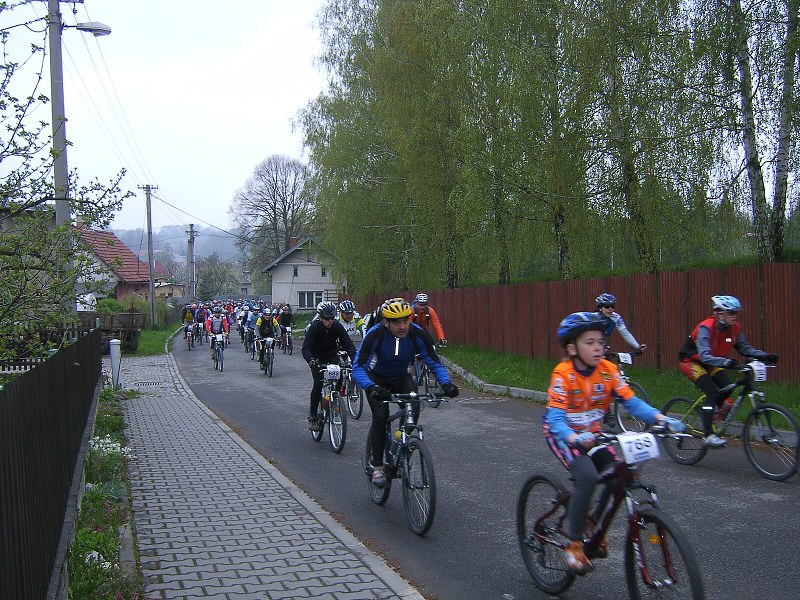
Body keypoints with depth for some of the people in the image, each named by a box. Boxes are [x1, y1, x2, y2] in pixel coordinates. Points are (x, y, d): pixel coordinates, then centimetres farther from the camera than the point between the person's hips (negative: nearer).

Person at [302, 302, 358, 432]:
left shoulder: (337, 326, -19)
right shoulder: (314, 327, -25)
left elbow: (348, 343, -23)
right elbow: (306, 348, -33)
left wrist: (355, 359, -40)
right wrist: (311, 360, -53)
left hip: (332, 355, 3)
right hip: (317, 357, -3)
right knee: (318, 383, -19)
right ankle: (312, 417, -7)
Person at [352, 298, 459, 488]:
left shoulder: (417, 334, -25)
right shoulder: (375, 334, -32)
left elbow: (434, 363, -18)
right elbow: (358, 367, -35)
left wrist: (446, 383, -37)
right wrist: (372, 388, -53)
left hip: (401, 378, 2)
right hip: (377, 378, -2)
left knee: (413, 412, -22)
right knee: (380, 416, -23)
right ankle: (377, 466, -7)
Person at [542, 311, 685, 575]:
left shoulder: (608, 370, -10)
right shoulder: (563, 373, -24)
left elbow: (631, 401, -15)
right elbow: (556, 418, -31)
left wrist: (660, 418, -32)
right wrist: (575, 438, -50)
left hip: (592, 435, 5)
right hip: (563, 435, -5)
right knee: (587, 477, -27)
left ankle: (595, 521, 16)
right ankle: (574, 544, -11)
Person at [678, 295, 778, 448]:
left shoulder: (734, 328, -10)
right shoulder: (706, 327, -30)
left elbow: (745, 348, -4)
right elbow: (704, 356, -39)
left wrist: (764, 356, -20)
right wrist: (726, 362, -54)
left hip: (710, 363, 7)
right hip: (691, 361, -7)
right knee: (712, 392, -22)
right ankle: (708, 435, -19)